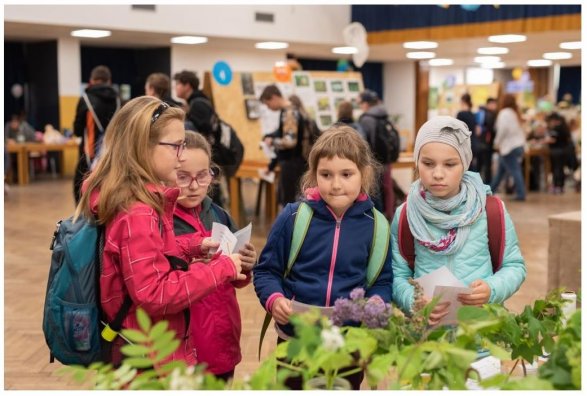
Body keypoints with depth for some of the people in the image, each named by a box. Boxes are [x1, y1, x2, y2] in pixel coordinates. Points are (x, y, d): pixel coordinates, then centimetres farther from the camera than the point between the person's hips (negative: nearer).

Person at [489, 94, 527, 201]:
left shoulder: (504, 113, -10)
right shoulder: (515, 113, 17)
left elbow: (502, 129, -20)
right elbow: (517, 130, 14)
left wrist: (497, 142, -8)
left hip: (509, 146, -9)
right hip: (518, 145, 9)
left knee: (514, 171, -8)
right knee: (501, 170, 17)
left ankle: (521, 194, -9)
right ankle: (491, 190, 26)